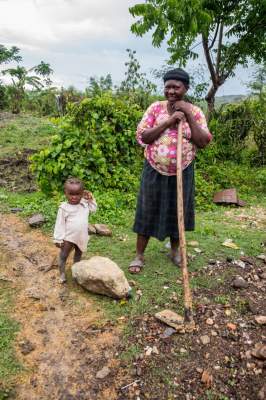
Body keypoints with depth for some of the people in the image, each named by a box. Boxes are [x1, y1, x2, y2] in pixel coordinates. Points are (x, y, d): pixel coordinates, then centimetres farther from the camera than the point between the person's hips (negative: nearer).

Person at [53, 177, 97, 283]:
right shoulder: (64, 207, -16)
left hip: (81, 237, 5)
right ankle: (62, 274, 26)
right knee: (63, 256, 9)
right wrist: (58, 239, -13)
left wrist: (91, 199, 3)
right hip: (68, 238, -5)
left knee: (78, 255, 23)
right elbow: (60, 224, -13)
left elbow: (93, 209, 18)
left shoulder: (85, 204, -3)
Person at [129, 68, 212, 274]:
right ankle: (139, 255, 20)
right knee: (148, 212, 6)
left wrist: (188, 116, -14)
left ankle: (175, 251, 35)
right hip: (155, 171, -1)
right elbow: (142, 137, -10)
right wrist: (168, 121, -18)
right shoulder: (156, 108, -2)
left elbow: (204, 142, -10)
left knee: (177, 212, 14)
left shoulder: (195, 112, -1)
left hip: (182, 172, 1)